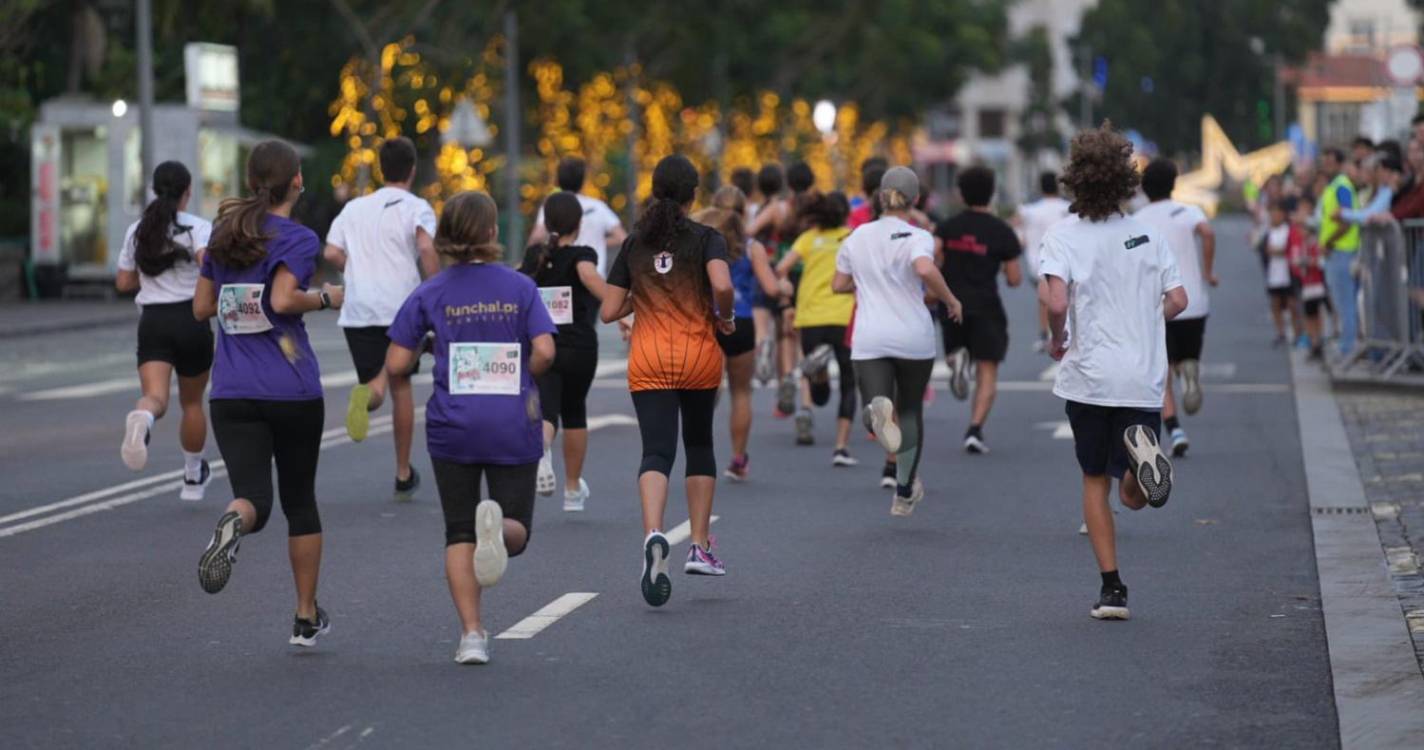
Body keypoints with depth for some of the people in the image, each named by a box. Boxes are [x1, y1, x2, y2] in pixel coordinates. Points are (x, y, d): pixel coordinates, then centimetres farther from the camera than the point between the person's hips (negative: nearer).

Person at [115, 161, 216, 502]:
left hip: (153, 321, 1)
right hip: (191, 319, -1)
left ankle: (141, 419, -51)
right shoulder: (198, 227, -3)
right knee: (192, 402, 17)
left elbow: (123, 282, 14)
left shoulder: (138, 230, 9)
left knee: (155, 396, -13)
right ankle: (193, 478, 30)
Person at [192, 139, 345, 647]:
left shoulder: (224, 234, 10)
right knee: (300, 500, 14)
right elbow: (282, 300, -22)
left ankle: (234, 521, -46)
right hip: (293, 390, -3)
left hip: (232, 394, 3)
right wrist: (326, 298, -5)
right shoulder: (298, 239, -7)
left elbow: (202, 307, 15)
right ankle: (306, 619, 20)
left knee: (253, 498, -8)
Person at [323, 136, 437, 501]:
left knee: (373, 378, 7)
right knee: (401, 384, 13)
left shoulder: (355, 207, 15)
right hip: (402, 306, -2)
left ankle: (368, 390, -35)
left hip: (358, 309, 2)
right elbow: (426, 249, -17)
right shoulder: (416, 208, 1)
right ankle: (403, 475, 18)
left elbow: (332, 254, 5)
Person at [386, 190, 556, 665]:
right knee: (518, 531, 9)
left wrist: (420, 356, 18)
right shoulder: (520, 288, 1)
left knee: (459, 536, 11)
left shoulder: (430, 294, 0)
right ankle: (498, 524, -28)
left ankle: (472, 634, -1)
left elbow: (396, 367, -3)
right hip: (514, 427, 0)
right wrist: (516, 378, 10)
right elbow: (544, 353, -10)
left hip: (452, 427, 0)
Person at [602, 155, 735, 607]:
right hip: (699, 358, -1)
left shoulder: (635, 244, 5)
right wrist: (726, 317, -4)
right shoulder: (706, 239, -4)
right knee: (699, 446, 19)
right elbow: (722, 285, -23)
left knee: (657, 453, -8)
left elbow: (609, 311, 3)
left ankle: (653, 534, -35)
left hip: (648, 364, 1)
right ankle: (700, 548, 21)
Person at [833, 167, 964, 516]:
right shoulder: (917, 237, -7)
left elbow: (838, 285, 15)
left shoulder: (857, 237, 7)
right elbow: (925, 269, -27)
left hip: (869, 341, 1)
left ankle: (877, 412, -49)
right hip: (914, 338, -1)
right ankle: (905, 493, 28)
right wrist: (951, 300, -12)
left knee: (874, 403, -9)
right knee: (910, 411, 18)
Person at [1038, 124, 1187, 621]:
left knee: (1096, 482, 13)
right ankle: (1140, 447, -27)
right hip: (1144, 379, 2)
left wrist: (1057, 340, 0)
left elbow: (1056, 302, -20)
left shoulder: (1063, 236, -6)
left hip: (1087, 377, -2)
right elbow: (1177, 301, 3)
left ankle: (1112, 588, 5)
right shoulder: (1149, 236, 5)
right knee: (1135, 497, 7)